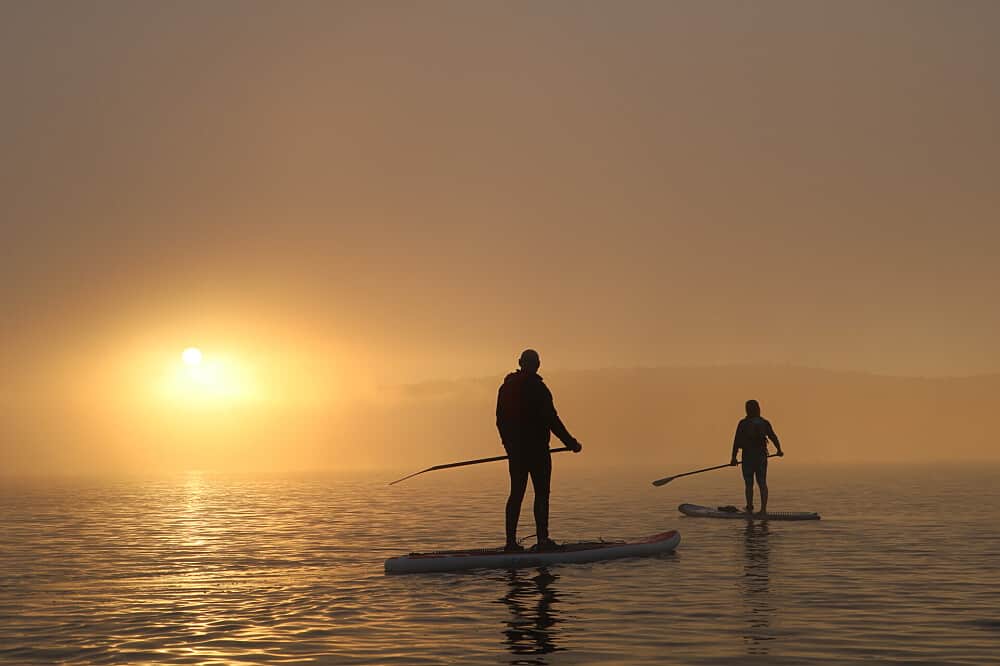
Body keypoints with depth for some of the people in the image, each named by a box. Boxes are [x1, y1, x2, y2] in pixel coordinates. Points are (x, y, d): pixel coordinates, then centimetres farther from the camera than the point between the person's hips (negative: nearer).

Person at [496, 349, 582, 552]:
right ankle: (542, 538, -6)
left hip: (515, 449, 7)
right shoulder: (536, 387, -13)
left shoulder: (506, 387, 9)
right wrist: (570, 443, -9)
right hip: (536, 449, -6)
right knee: (541, 493, -2)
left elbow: (500, 420, 14)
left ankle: (511, 540, 9)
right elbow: (551, 419, -15)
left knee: (516, 493, 10)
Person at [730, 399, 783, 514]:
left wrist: (733, 457, -3)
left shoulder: (743, 423, -6)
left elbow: (736, 441, -8)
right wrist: (779, 450, 27)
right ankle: (763, 508, 1)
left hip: (748, 456, -3)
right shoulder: (765, 423, 3)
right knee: (762, 483, 8)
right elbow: (773, 437, 11)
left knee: (749, 484, 4)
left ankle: (750, 508, 1)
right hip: (762, 456, 3)